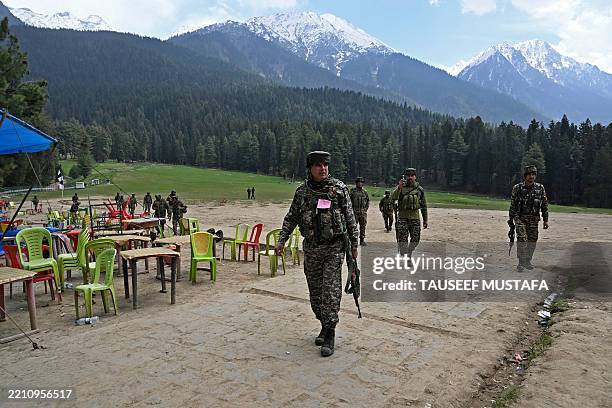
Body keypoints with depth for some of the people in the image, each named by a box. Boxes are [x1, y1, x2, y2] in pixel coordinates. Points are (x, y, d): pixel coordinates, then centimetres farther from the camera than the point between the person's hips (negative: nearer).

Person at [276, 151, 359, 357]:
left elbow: (350, 218, 2)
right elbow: (291, 218, 9)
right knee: (315, 292, 10)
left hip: (334, 248, -3)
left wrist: (354, 243, 2)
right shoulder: (302, 191, 4)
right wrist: (282, 240, -1)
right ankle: (324, 326, 28)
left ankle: (330, 334, 0)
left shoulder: (339, 188, -3)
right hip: (311, 248, 3)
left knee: (331, 291, -9)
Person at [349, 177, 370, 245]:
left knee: (363, 226, 6)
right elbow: (349, 200, -3)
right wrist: (351, 209, -7)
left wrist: (366, 208, 9)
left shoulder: (365, 191, 11)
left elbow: (368, 201, 20)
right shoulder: (352, 191, -2)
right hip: (355, 212, -4)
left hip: (363, 212, 4)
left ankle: (362, 239, 15)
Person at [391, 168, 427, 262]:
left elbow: (424, 205, 12)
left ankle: (409, 256, 27)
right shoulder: (400, 187, 2)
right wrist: (399, 187, -28)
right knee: (402, 239, -7)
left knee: (415, 239, 5)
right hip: (402, 217, -2)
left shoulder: (419, 189, 7)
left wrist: (425, 220, 11)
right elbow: (393, 197, -15)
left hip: (415, 217, 2)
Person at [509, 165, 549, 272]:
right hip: (520, 218, -3)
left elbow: (545, 205, 8)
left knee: (532, 240, 7)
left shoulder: (540, 188, 3)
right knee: (522, 239, -12)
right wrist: (510, 218, 7)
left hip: (534, 219, 3)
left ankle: (528, 261, 21)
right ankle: (521, 263, -4)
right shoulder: (517, 188, -2)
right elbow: (512, 204, 5)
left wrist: (545, 220, 5)